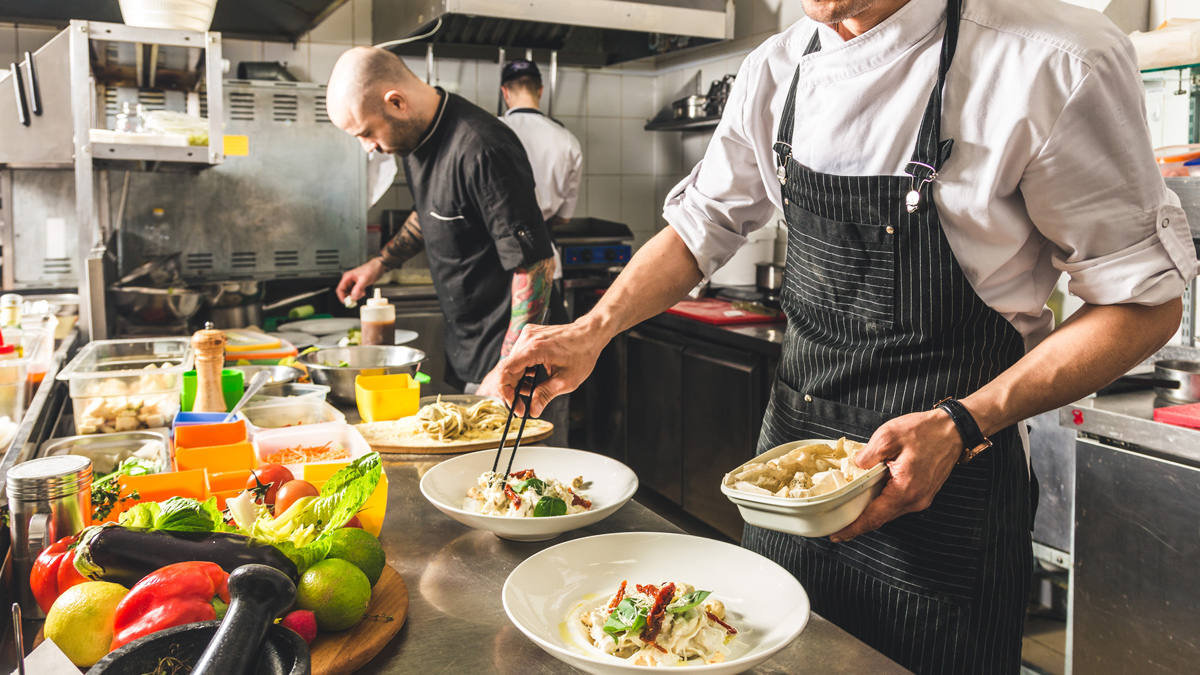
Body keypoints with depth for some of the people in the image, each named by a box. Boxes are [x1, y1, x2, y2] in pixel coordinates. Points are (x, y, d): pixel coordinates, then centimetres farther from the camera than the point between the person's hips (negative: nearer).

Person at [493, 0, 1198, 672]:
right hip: (794, 444, 5)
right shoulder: (776, 72, -1)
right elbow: (700, 227, 8)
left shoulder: (1058, 64, -18)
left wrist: (962, 426, -23)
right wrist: (592, 331, -6)